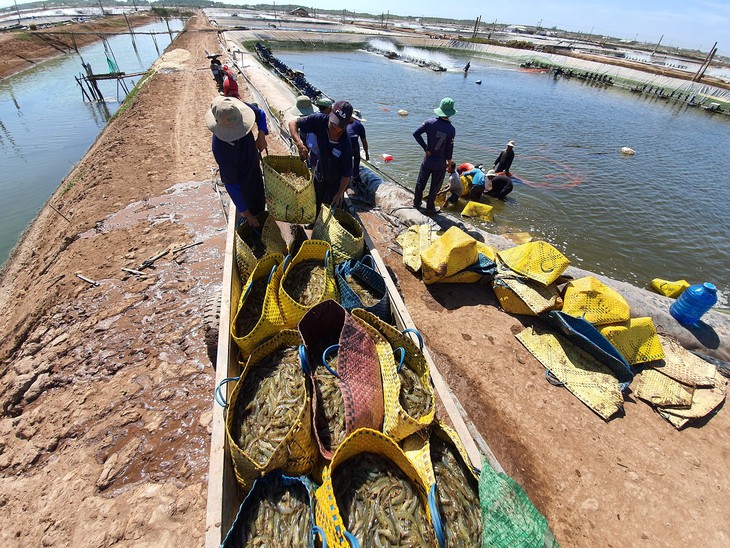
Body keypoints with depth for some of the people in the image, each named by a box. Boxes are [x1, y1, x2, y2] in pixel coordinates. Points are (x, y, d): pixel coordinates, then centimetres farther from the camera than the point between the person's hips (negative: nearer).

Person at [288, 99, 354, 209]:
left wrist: (339, 194, -18)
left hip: (335, 182, -4)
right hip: (319, 174, 4)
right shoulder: (320, 120, -24)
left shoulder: (346, 145, -33)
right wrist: (299, 144, -34)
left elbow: (346, 174, -23)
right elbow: (293, 123, -18)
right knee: (314, 206, 23)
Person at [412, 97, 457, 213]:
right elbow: (449, 147, -11)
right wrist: (449, 161, 6)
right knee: (435, 187, 14)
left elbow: (416, 134, -13)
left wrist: (425, 148, -6)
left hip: (427, 160, 3)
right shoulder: (451, 129, -17)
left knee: (420, 183, 19)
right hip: (440, 163, -2)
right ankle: (430, 207, 25)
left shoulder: (430, 122, -11)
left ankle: (416, 203, 33)